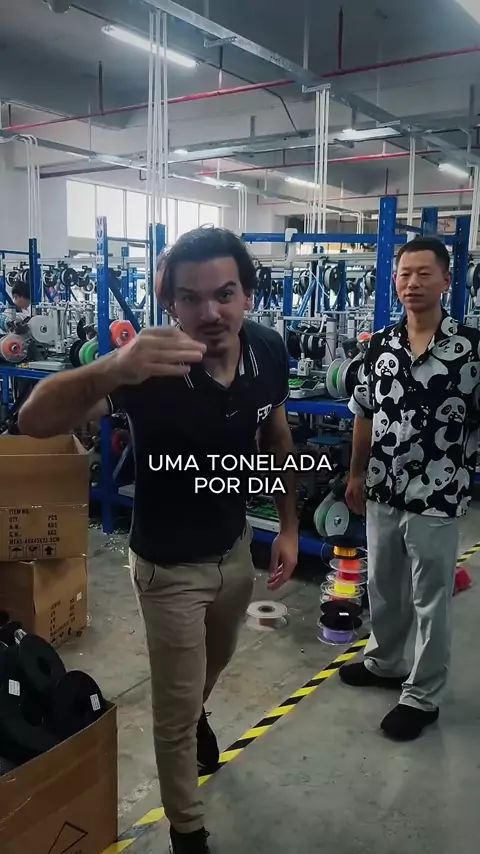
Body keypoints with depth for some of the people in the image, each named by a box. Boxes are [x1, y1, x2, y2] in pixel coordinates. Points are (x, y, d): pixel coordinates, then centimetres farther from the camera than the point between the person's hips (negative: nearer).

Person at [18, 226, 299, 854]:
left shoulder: (268, 350, -16)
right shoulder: (153, 366, -31)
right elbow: (35, 420, -42)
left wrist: (289, 525, 3)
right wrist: (111, 370, -61)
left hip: (236, 545, 6)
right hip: (169, 565, -5)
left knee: (217, 659, 33)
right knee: (175, 711, 10)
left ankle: (198, 713, 67)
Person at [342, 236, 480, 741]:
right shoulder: (380, 344, 1)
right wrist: (356, 474, 12)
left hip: (437, 499, -4)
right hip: (382, 493, 5)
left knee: (429, 600, 10)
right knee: (382, 585, 21)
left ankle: (422, 696, 27)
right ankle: (385, 662, 44)